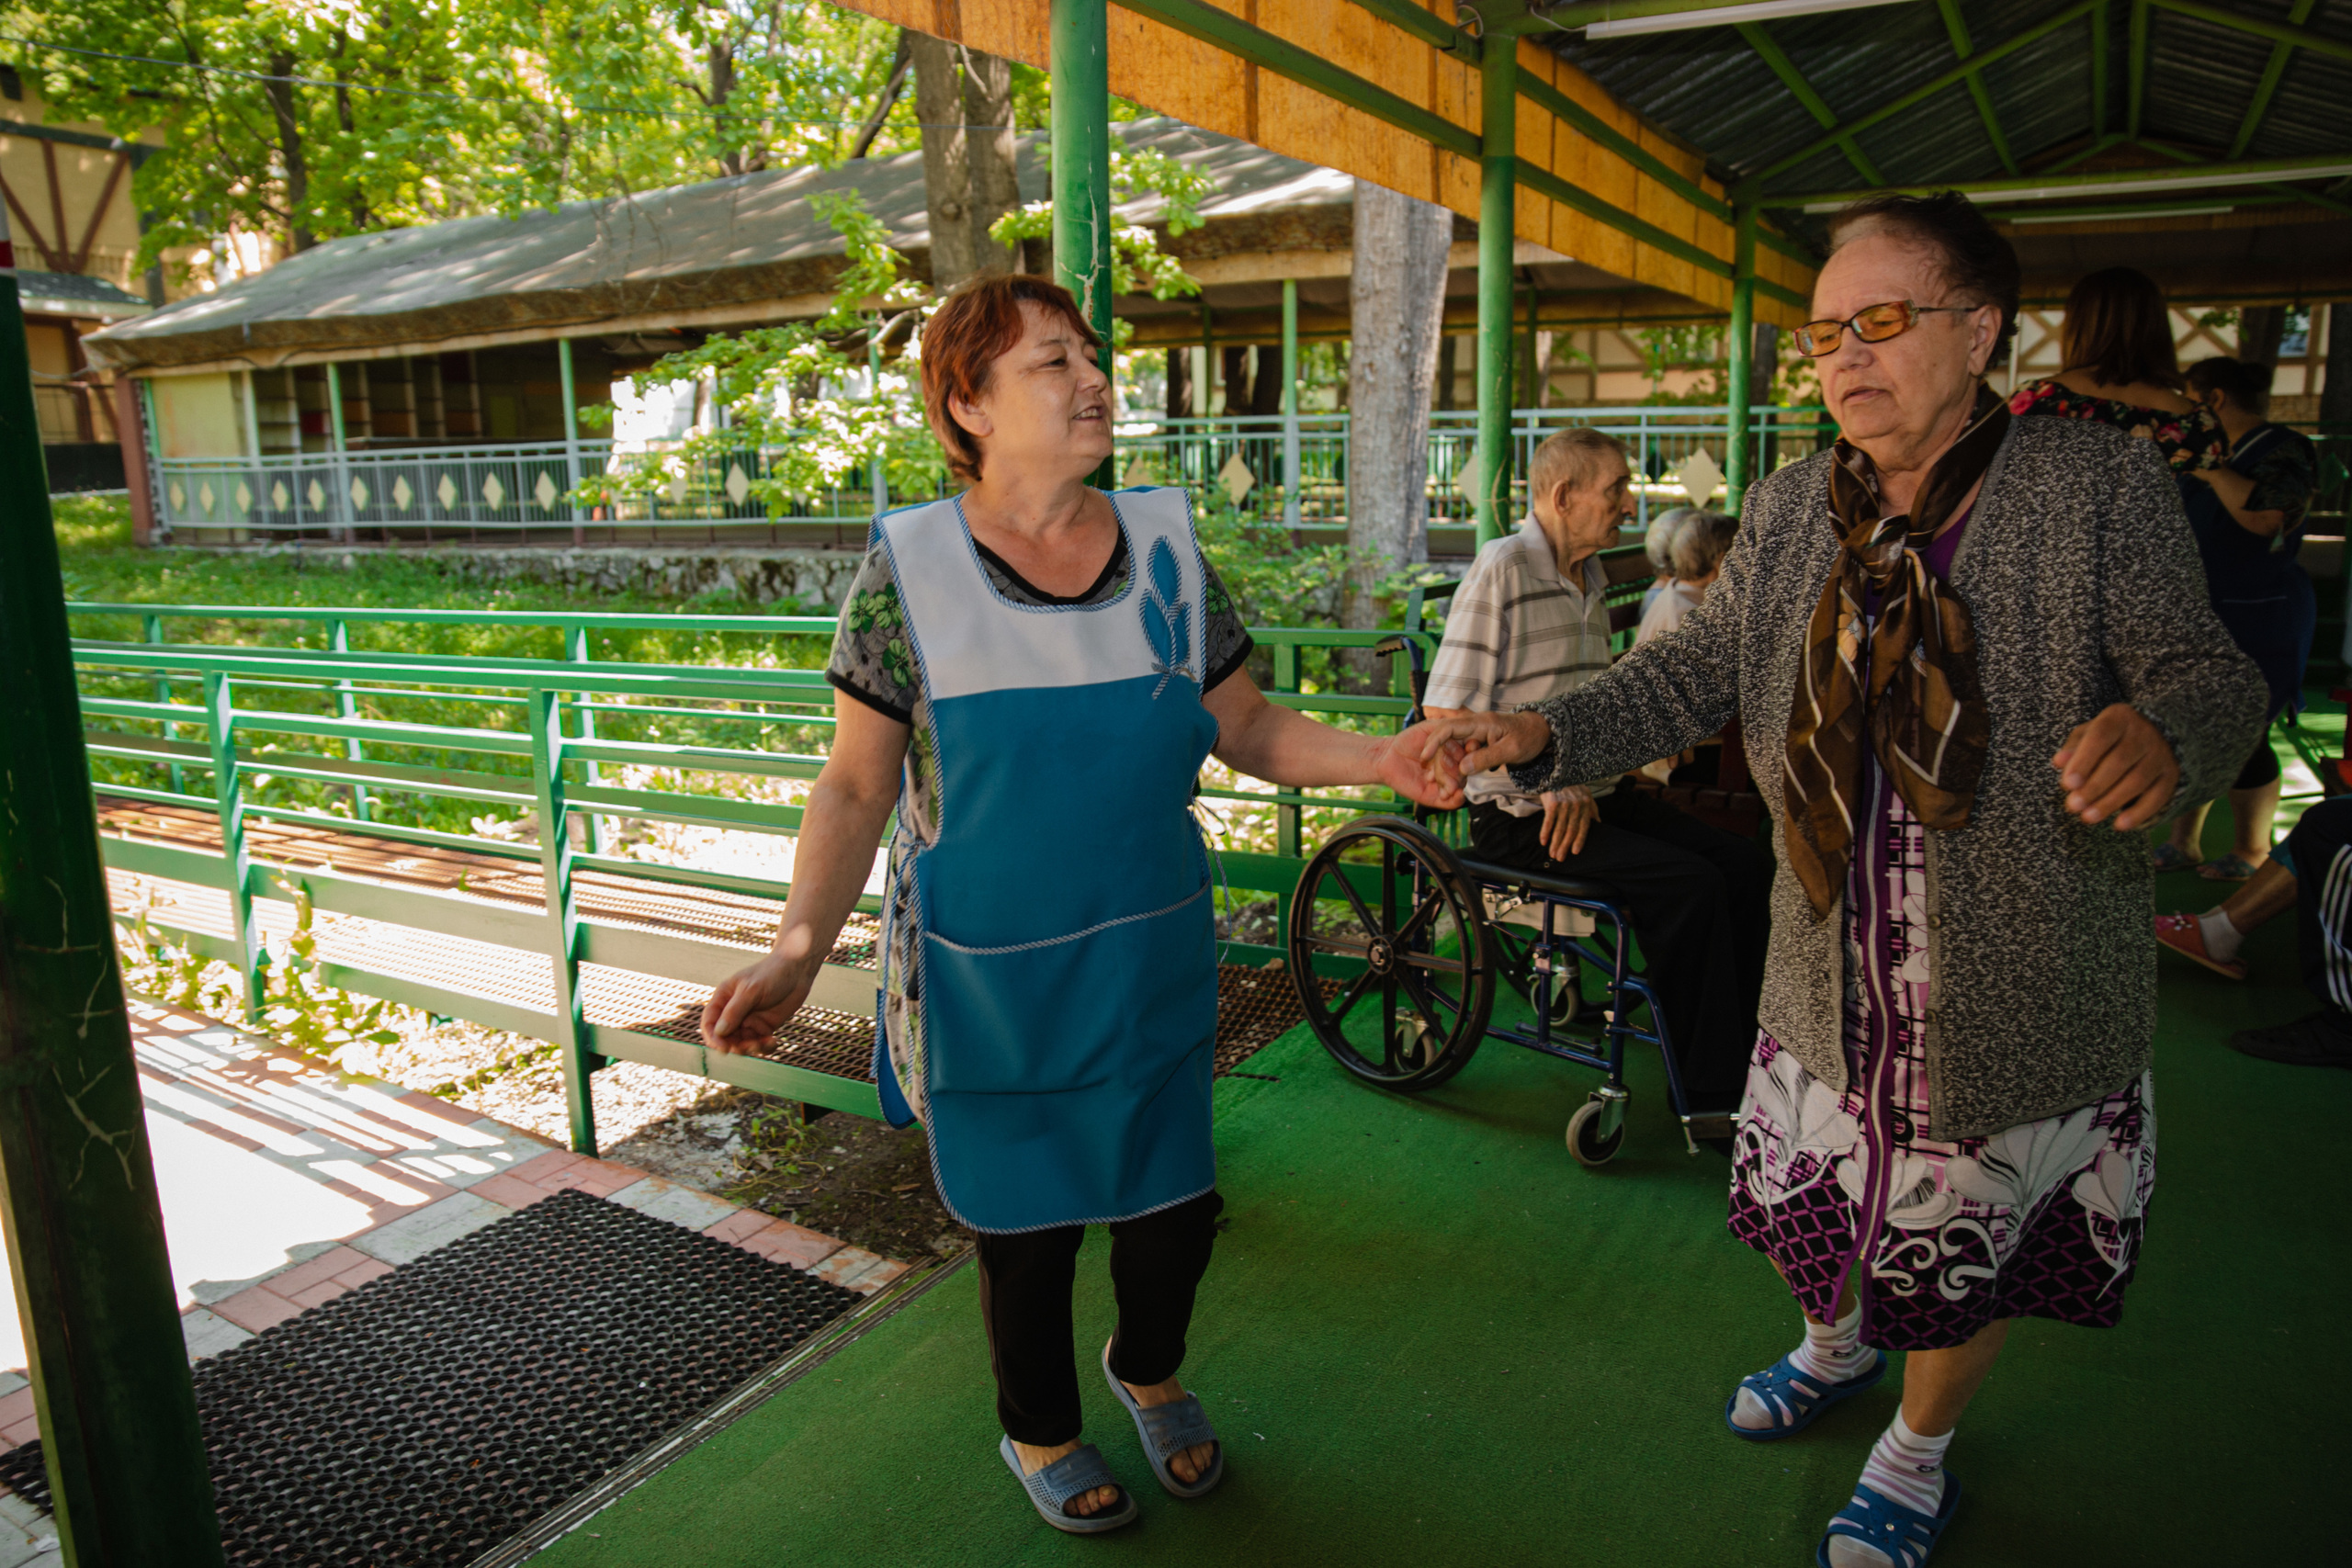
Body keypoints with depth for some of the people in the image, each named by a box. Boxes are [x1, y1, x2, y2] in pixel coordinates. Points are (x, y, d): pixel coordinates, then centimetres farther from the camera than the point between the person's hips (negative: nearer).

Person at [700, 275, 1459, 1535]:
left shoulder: (1166, 545, -2)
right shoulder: (909, 568, -11)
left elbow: (1248, 731, 3)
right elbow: (856, 785, -8)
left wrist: (1381, 758, -13)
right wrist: (798, 949, -20)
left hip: (1149, 965, 3)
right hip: (990, 983, -3)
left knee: (1175, 1206, 15)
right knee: (1027, 1229, 13)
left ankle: (1147, 1372, 50)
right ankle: (1040, 1431, 45)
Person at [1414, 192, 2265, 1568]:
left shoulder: (2103, 484, -9)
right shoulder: (1789, 508, 2)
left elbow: (2204, 670, -11)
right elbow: (1700, 670, 3)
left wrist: (2160, 730, -36)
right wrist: (1539, 733, -12)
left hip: (2021, 988, -3)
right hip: (1830, 973, 4)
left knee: (1976, 1245, 15)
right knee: (1813, 1192, 20)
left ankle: (1919, 1454, 45)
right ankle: (1834, 1343, 56)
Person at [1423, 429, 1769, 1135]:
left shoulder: (1591, 579, 15)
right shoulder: (1502, 568, -12)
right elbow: (1445, 713, -16)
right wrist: (1549, 784, -20)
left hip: (1590, 796, 8)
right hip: (1517, 814, -8)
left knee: (1747, 866, -7)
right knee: (1689, 883, -22)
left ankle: (1746, 1059, 4)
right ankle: (1710, 1097, -10)